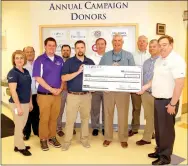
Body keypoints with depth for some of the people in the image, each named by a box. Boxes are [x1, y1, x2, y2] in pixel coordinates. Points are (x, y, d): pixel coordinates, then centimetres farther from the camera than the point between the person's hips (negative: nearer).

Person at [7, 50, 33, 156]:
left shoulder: (26, 72, 8)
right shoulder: (12, 73, -14)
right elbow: (13, 91, -20)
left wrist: (30, 102, 15)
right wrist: (18, 106, -22)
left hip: (26, 103, 7)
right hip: (18, 103, -7)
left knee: (22, 125, 17)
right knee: (19, 126, 6)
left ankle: (17, 145, 32)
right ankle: (21, 147, 21)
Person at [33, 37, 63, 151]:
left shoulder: (60, 60, 7)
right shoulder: (40, 60, -6)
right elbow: (38, 77, -13)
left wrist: (60, 89, -6)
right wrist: (51, 89, -16)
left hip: (57, 94, 4)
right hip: (44, 94, -4)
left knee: (54, 118, 13)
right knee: (44, 118, 5)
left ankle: (52, 137, 28)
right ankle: (43, 139, 20)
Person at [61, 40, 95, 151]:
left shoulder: (90, 62, 8)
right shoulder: (69, 62, -2)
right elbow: (64, 78, -13)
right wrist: (78, 72, -21)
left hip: (86, 95, 3)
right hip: (73, 95, -3)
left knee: (85, 118, 12)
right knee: (70, 119, 2)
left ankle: (84, 139, 27)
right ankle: (67, 141, 17)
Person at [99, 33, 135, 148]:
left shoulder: (129, 56, 5)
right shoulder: (106, 56, 9)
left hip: (123, 89, -1)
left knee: (123, 115, 6)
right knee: (108, 114, 8)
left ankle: (123, 138, 21)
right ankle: (108, 137, 23)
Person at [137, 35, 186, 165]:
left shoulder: (176, 60, -16)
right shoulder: (159, 59, 12)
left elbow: (180, 84, -22)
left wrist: (172, 104, -22)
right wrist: (145, 87, 13)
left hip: (167, 101, -8)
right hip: (158, 99, 8)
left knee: (166, 129, 3)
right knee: (158, 127, 17)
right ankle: (159, 151, 34)